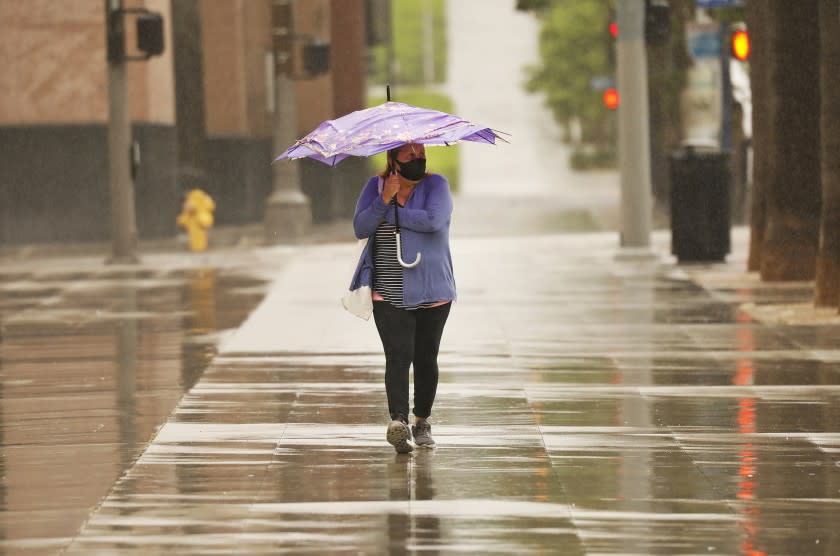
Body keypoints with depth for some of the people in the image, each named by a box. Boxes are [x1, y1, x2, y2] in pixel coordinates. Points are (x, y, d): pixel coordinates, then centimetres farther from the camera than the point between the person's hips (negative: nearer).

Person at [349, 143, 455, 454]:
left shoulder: (435, 185, 0)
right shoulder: (375, 187, 6)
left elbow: (433, 220, -19)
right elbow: (360, 228, -4)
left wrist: (393, 212, -10)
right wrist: (384, 200, -16)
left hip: (431, 291, 0)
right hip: (388, 294, 0)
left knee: (425, 358, 8)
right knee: (398, 355, -15)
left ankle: (422, 423, 23)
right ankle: (398, 421, -28)